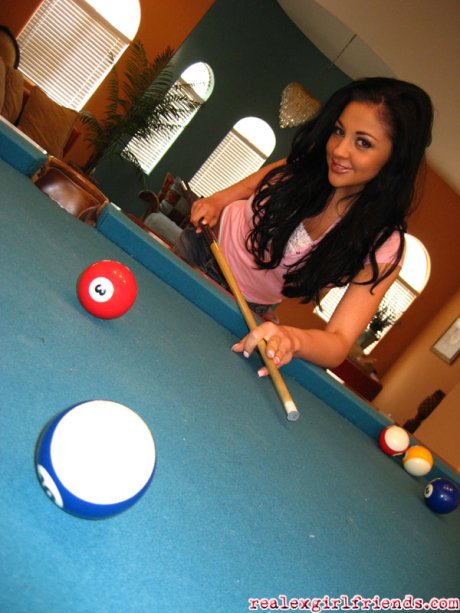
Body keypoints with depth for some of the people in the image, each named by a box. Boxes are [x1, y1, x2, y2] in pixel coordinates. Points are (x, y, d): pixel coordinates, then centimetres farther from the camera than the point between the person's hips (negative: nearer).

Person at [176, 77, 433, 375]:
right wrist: (217, 200, -17)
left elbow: (339, 345, -38)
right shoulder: (309, 163, -22)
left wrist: (292, 337, -59)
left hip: (247, 308, -2)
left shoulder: (383, 247, -32)